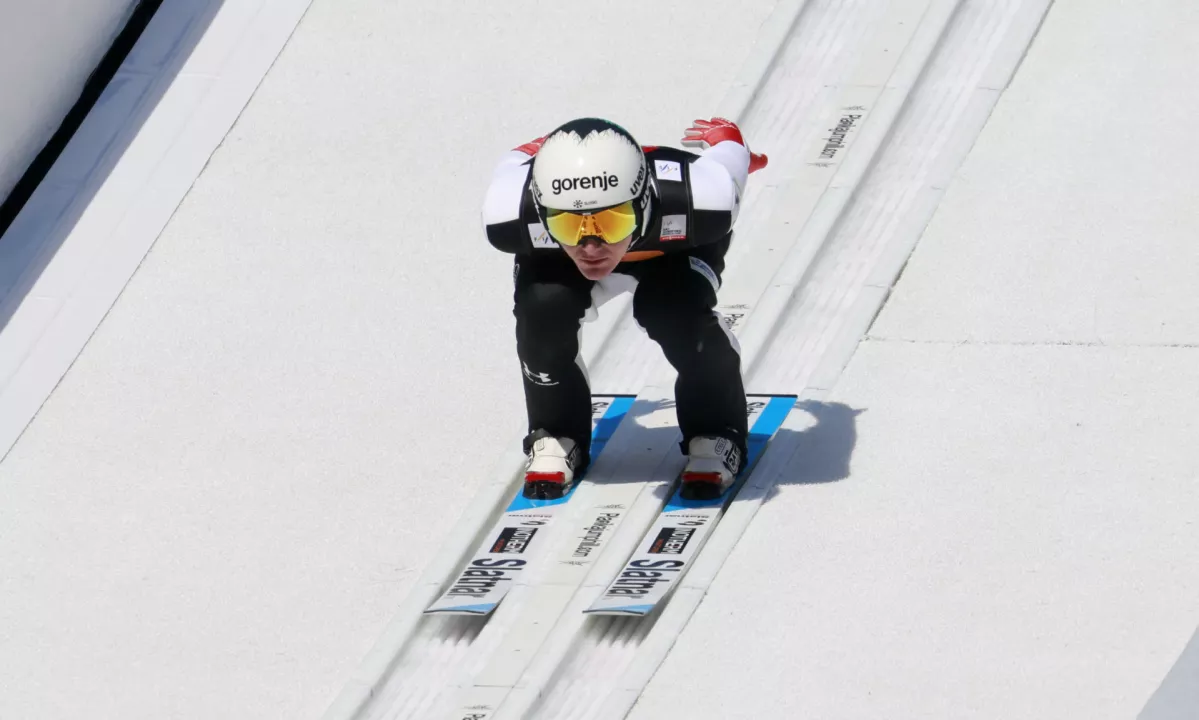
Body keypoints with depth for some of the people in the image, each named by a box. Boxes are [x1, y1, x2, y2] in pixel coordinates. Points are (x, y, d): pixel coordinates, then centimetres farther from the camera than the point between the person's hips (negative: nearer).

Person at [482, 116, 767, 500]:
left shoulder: (696, 201, -47)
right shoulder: (512, 211, -44)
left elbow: (726, 139, -23)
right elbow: (518, 157, -18)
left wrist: (724, 137, 4)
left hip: (677, 243, -1)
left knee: (677, 315, -28)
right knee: (542, 307, -27)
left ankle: (715, 435, 2)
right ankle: (555, 438, 2)